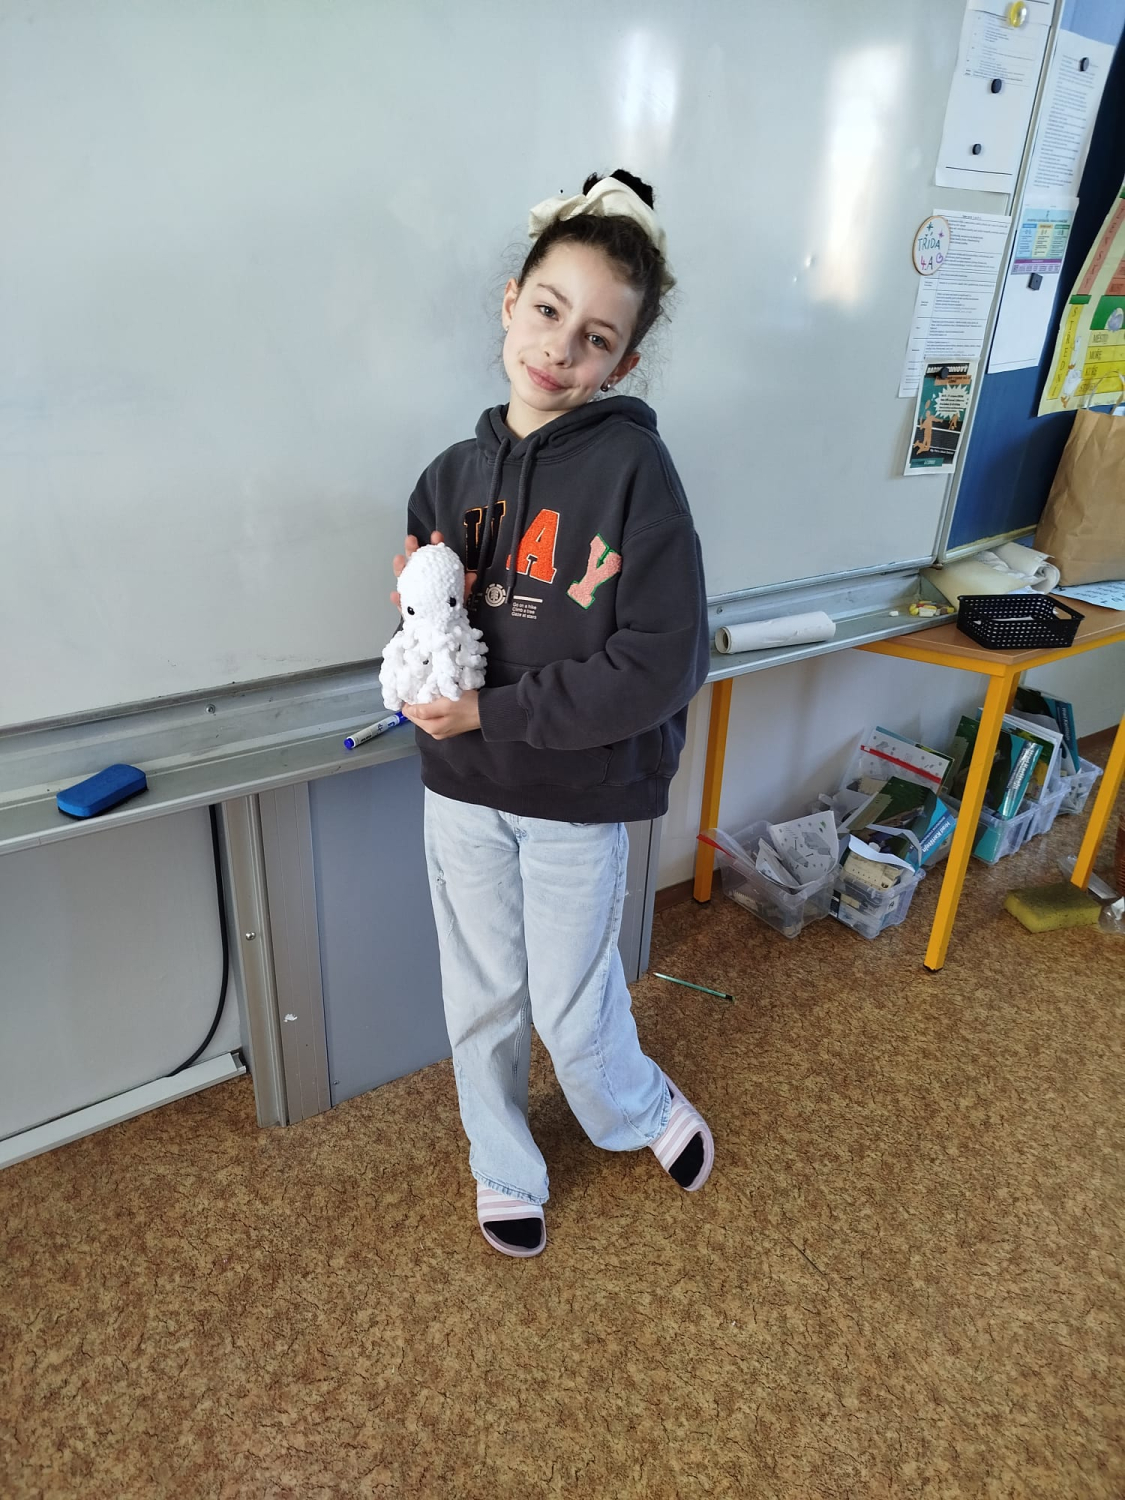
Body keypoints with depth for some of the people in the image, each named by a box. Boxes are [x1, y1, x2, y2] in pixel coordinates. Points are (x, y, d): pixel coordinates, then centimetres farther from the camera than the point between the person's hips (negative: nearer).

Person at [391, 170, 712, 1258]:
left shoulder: (633, 469, -15)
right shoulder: (456, 474, 1)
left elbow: (664, 666, -21)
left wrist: (494, 712, -19)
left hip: (579, 798, -4)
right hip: (462, 792, 4)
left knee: (573, 1011, 11)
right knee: (483, 1002, 18)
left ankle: (644, 1112, 47)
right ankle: (503, 1166, 46)